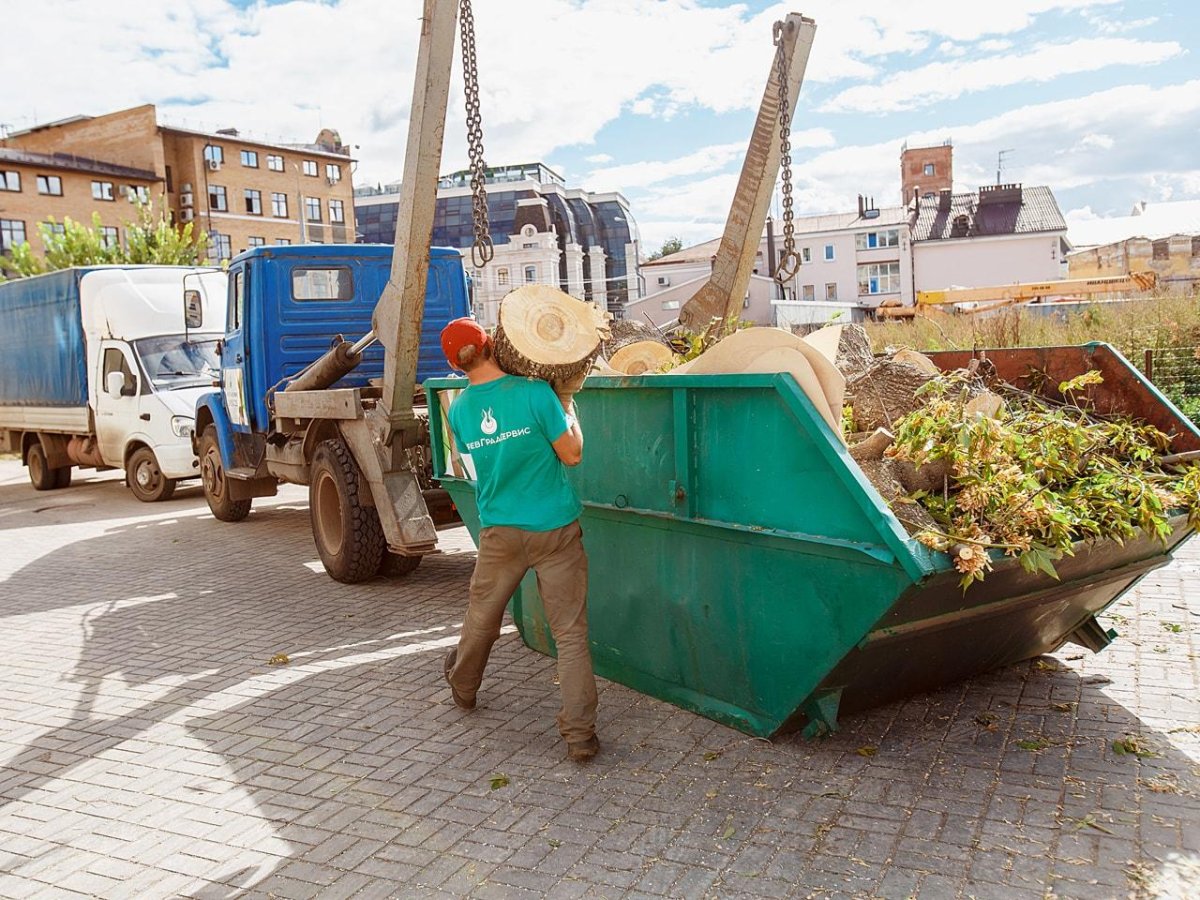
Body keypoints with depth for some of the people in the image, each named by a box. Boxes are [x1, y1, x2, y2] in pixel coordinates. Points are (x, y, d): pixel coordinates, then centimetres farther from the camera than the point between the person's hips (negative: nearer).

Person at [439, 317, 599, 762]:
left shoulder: (459, 410, -2)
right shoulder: (535, 392, -14)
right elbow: (572, 454, -8)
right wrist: (565, 402, 5)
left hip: (499, 533, 4)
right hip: (555, 529, -3)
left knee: (481, 617, 24)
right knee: (570, 632, 1)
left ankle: (462, 689, 48)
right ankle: (580, 734, 0)